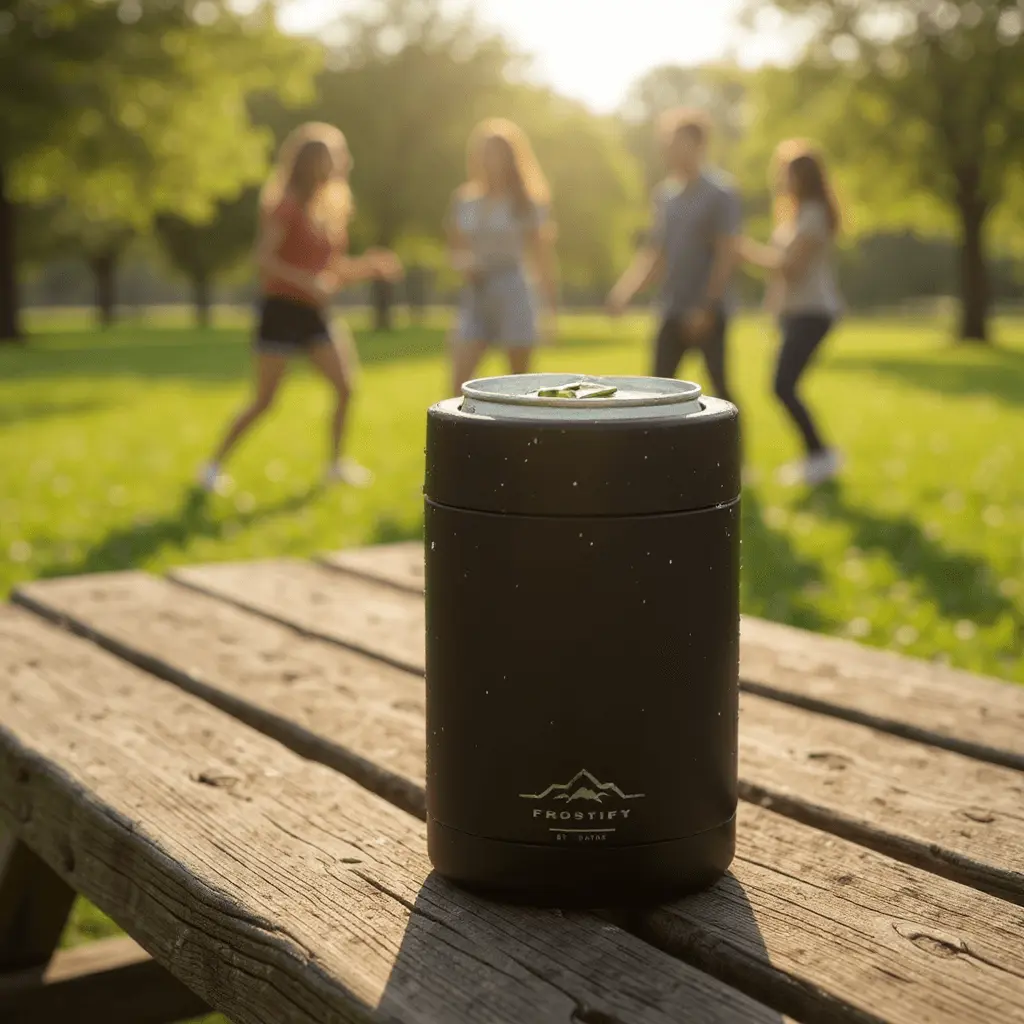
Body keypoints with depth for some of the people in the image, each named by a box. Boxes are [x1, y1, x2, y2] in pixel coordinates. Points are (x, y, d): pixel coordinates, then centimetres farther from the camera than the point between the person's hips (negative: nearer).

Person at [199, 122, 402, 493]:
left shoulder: (330, 210, 12)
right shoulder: (287, 206, -11)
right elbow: (264, 258, -20)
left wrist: (371, 265, 4)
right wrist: (308, 281, -29)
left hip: (313, 316, 7)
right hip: (282, 310, -7)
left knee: (344, 387, -2)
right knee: (264, 400, -4)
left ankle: (335, 463, 11)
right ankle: (214, 465, 9)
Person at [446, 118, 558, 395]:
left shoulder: (526, 203, 1)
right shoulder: (465, 200, 9)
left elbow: (541, 255, 1)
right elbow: (454, 247, 18)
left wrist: (552, 308, -3)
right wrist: (461, 262, -6)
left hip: (513, 292, -3)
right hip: (475, 293, 3)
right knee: (458, 383, -9)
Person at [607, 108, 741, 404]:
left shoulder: (720, 193, -9)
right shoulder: (665, 194, 10)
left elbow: (727, 254, -13)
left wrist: (706, 307, -17)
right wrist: (625, 290, 2)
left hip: (708, 310, -6)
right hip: (673, 310, 6)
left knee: (719, 387, -1)